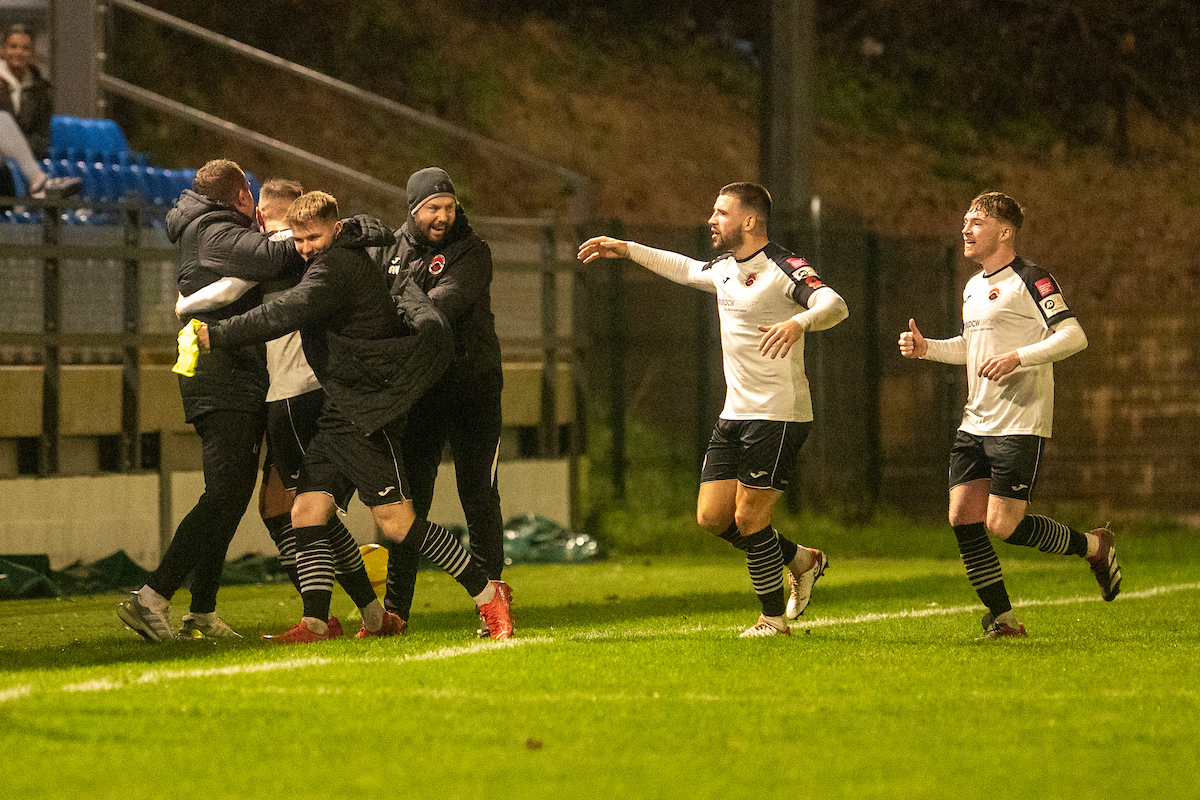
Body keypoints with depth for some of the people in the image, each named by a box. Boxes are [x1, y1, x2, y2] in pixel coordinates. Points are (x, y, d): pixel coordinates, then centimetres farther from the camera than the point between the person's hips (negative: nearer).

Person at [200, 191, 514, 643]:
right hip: (341, 412, 11)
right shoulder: (350, 258, 16)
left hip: (368, 414, -11)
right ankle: (315, 623, -1)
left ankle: (487, 596, -2)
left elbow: (287, 314, -24)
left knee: (397, 523, -11)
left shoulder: (337, 267, -14)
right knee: (306, 513, 1)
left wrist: (218, 335, -18)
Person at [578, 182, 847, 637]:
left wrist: (799, 322, -50)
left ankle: (774, 620, 8)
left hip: (778, 414, -8)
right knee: (712, 517, 4)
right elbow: (686, 269, 35)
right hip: (735, 414, 8)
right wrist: (626, 250, 35)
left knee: (748, 518, -7)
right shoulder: (724, 268, 12)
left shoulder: (782, 269, -14)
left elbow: (834, 305, -30)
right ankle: (800, 561, 23)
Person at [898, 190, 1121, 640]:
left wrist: (1017, 358, -25)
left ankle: (1092, 546, 13)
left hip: (1020, 425, -8)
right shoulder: (974, 287, 17)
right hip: (975, 424, 8)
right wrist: (925, 348, 15)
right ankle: (1003, 619, 7)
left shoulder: (1029, 280, -10)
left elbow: (1074, 336, -17)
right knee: (962, 518, -2)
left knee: (1003, 526, -11)